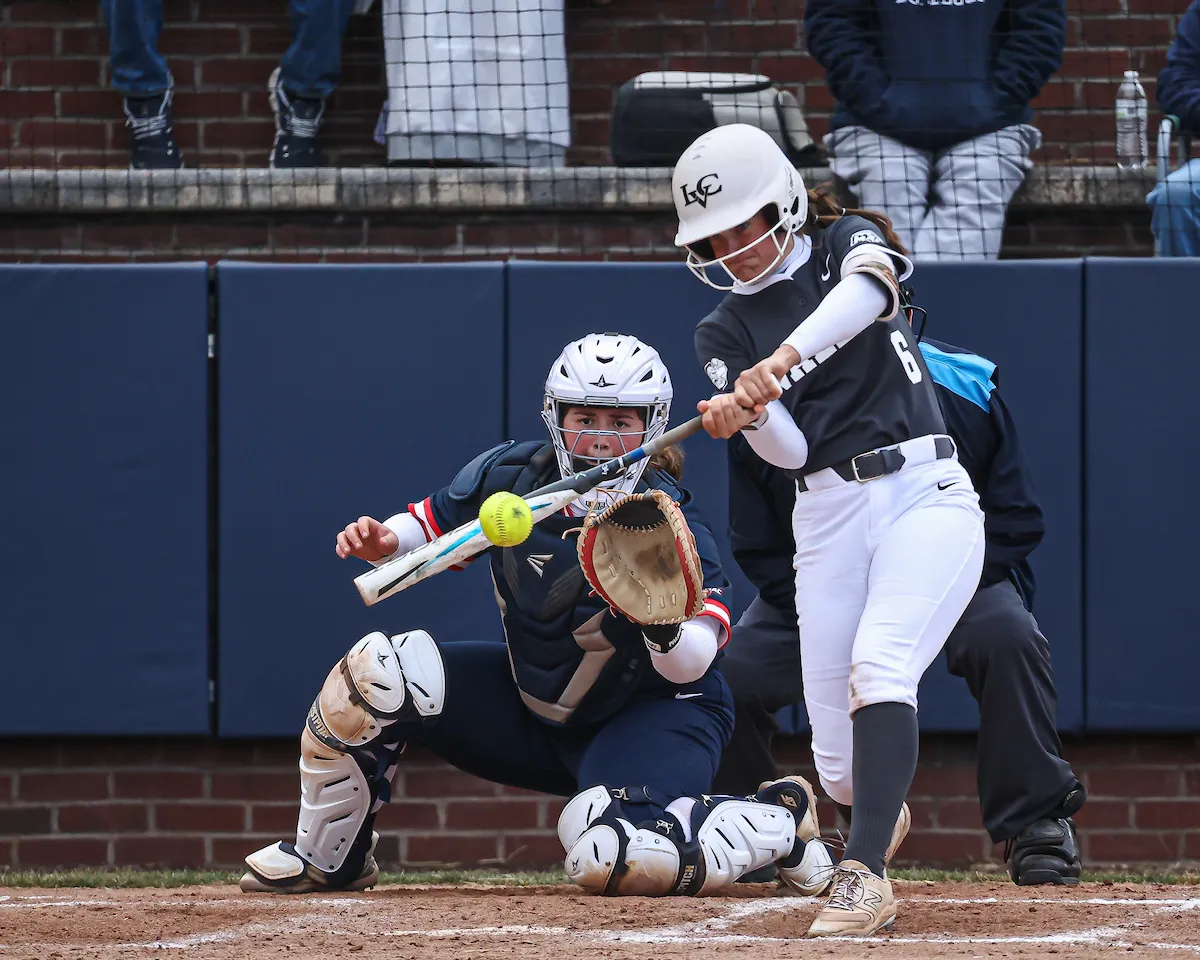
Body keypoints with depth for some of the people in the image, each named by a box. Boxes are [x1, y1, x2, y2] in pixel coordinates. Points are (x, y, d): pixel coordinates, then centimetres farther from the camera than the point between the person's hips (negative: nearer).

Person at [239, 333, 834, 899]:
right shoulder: (508, 477, -11)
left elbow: (690, 666, -31)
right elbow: (433, 526, 7)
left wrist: (664, 622, -53)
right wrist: (384, 542, -15)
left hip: (658, 713, -5)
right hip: (534, 705, 5)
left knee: (609, 860, -35)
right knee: (373, 672, -12)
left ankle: (779, 819, -7)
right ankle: (328, 860, 9)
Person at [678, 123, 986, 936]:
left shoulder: (847, 242, 3)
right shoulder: (724, 332, 10)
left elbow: (868, 287, -24)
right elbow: (788, 449, -3)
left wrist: (782, 360, -40)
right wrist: (748, 413, -27)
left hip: (925, 495, -3)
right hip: (827, 519, 3)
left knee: (877, 663, -29)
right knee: (841, 767, -1)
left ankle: (865, 871, -31)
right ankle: (885, 818, 34)